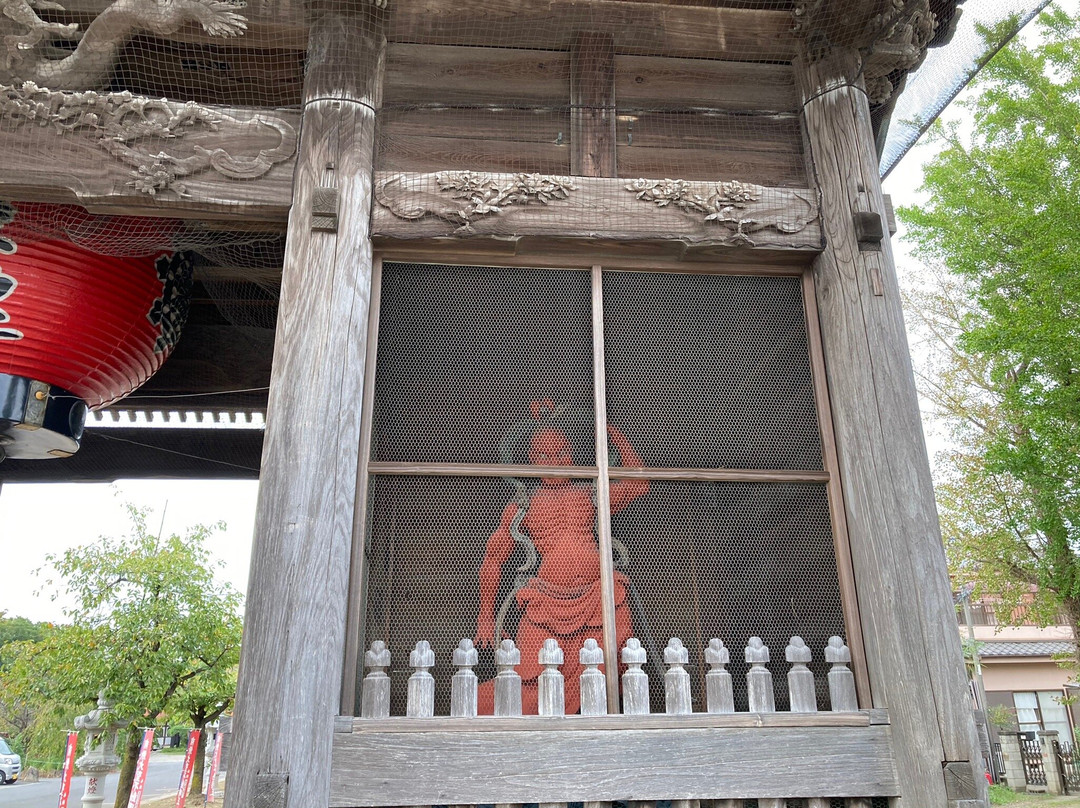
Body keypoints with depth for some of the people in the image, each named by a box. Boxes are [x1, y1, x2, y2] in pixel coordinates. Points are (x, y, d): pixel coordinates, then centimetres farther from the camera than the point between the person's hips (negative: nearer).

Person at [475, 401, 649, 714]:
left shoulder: (590, 494, 18)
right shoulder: (522, 506, 14)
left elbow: (638, 484, 8)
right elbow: (493, 560, 17)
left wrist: (616, 435, 18)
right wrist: (485, 618, 15)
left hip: (599, 600, 2)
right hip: (546, 604, -1)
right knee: (531, 687, -6)